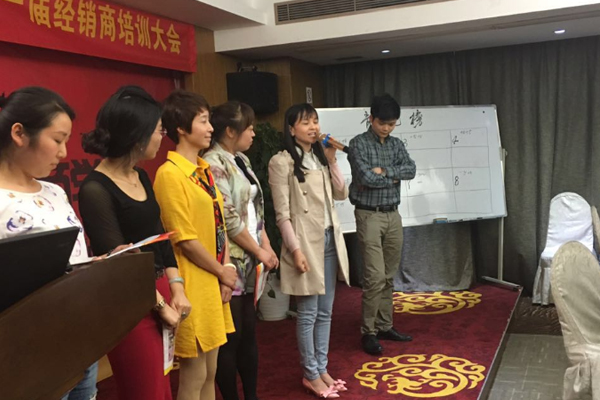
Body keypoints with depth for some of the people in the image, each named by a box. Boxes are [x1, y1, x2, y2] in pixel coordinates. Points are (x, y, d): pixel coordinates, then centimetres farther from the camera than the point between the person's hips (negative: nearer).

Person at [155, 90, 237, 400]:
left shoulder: (204, 170, 11)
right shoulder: (170, 174, -15)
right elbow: (185, 240, -18)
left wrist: (224, 274, 1)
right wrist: (223, 272, -7)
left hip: (213, 283, 8)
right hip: (194, 286, -8)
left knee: (210, 372, 17)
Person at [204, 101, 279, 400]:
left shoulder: (241, 160, 13)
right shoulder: (213, 164, -15)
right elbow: (229, 219, -18)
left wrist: (267, 247, 6)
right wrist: (260, 252, -9)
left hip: (250, 262, 9)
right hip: (231, 263, -9)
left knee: (249, 333, 16)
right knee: (230, 339, 2)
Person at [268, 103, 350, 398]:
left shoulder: (320, 157, 13)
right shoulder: (282, 162, -9)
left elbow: (341, 194, 10)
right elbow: (282, 213, -12)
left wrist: (332, 161, 1)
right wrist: (295, 249, -17)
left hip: (330, 240, 7)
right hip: (306, 243, -7)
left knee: (325, 311, 13)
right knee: (308, 313, 2)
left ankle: (321, 369, 25)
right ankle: (310, 375, 16)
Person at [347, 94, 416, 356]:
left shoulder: (397, 145, 11)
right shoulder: (359, 144, -7)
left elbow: (411, 170, -3)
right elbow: (365, 178, -18)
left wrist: (383, 171, -14)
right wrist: (394, 177, -5)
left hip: (393, 215, 6)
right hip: (369, 215, -6)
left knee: (389, 276, 11)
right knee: (375, 276, -9)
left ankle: (385, 326, 21)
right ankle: (368, 332, 1)